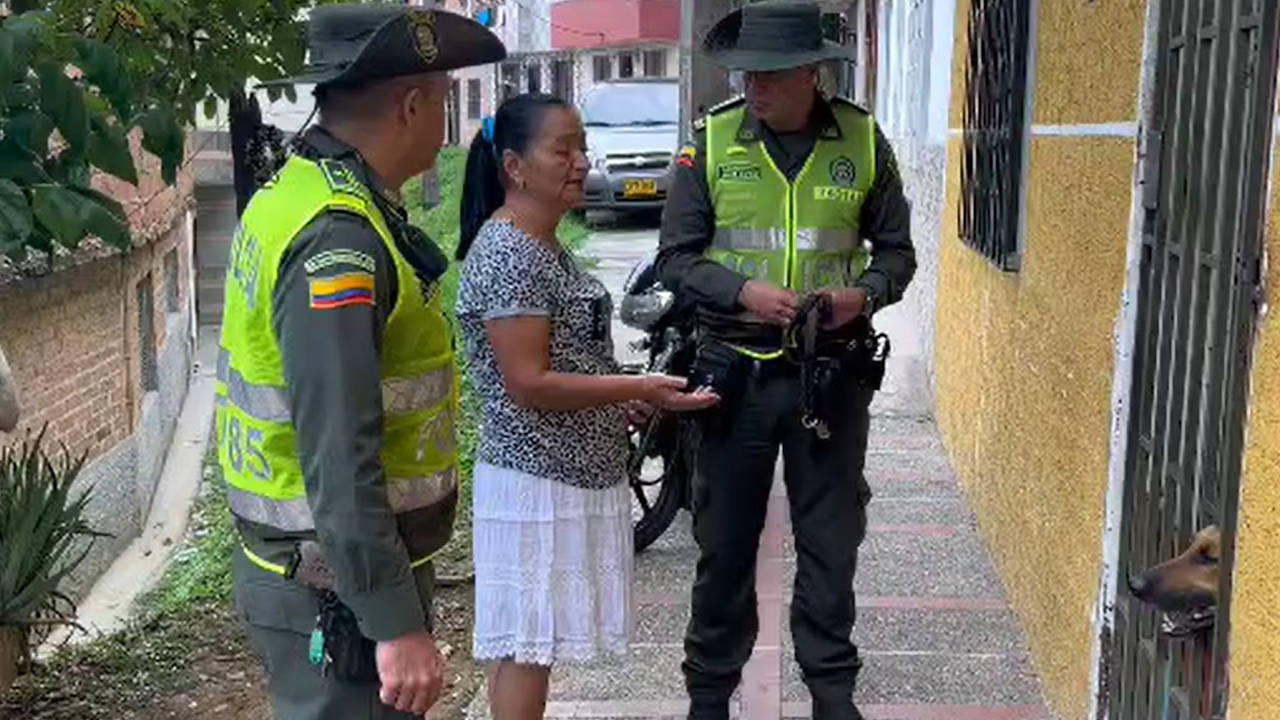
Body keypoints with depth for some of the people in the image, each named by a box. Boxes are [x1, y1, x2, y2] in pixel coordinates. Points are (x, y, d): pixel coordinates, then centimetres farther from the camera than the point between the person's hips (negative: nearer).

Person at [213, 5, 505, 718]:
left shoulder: (301, 190, 6)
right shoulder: (339, 242, -25)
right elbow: (339, 463, -28)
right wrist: (397, 625, -25)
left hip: (303, 567, 10)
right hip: (341, 590, -10)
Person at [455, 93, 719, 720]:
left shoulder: (544, 246, 11)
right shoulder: (505, 254, -19)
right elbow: (528, 386, -23)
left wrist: (618, 403, 10)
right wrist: (638, 389, -19)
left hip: (570, 473, 10)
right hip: (536, 481, -10)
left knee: (526, 640, 17)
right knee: (525, 643, 0)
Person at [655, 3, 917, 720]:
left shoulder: (863, 141, 0)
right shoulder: (712, 140, -3)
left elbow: (896, 250, 9)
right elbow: (676, 258, -1)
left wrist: (864, 294, -12)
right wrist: (742, 293, -18)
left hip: (832, 373, 1)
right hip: (735, 371, 0)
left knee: (831, 539, 10)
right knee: (725, 542, 10)